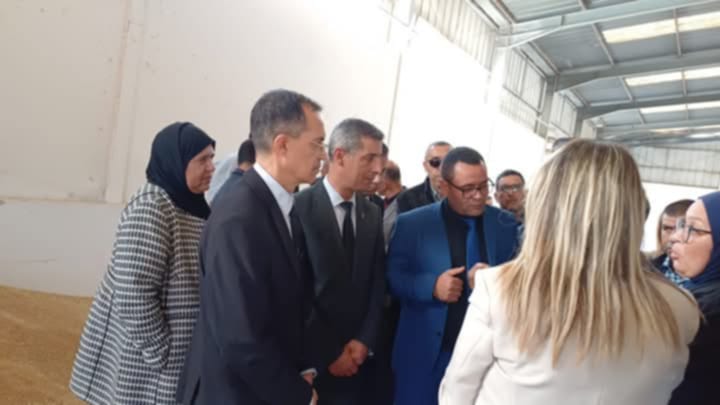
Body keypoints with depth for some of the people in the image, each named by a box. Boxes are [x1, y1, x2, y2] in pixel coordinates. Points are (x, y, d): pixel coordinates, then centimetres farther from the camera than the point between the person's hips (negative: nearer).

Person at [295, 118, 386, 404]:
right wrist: (328, 352, -11)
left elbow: (377, 283, 6)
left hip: (361, 355, 5)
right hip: (314, 358, -4)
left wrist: (365, 340, -4)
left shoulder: (372, 214, 6)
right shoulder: (300, 207, -12)